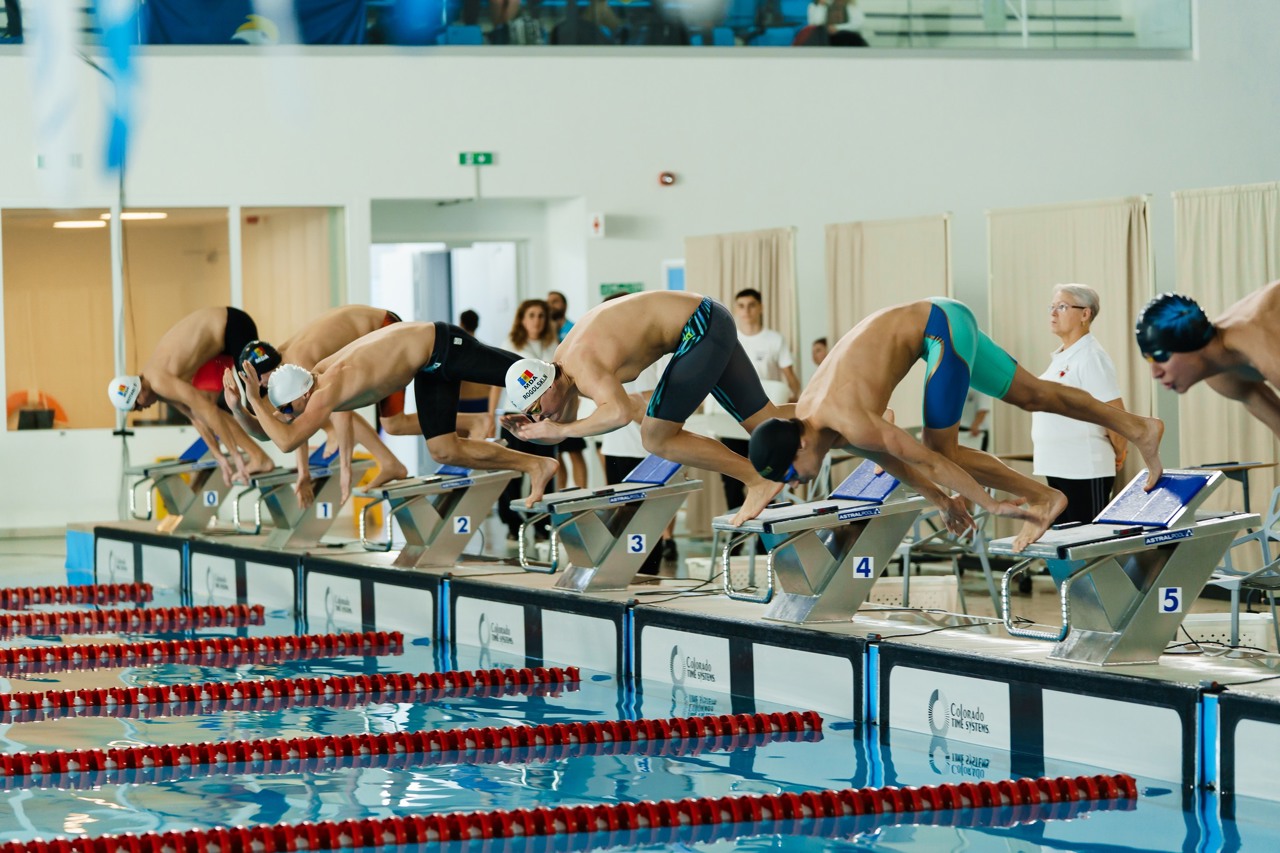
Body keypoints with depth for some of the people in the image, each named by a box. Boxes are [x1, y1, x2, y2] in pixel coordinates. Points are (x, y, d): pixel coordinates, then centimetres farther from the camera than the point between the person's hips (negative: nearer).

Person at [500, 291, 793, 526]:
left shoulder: (582, 366, -27)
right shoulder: (562, 357, 4)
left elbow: (620, 412, -46)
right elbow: (560, 433, 15)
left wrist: (562, 429, -34)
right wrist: (530, 430, -6)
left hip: (701, 329, -10)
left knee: (656, 439, -8)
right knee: (764, 423, 13)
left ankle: (758, 480, -4)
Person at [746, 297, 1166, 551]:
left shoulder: (852, 423, -28)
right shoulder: (807, 413, 0)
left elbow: (927, 459, -24)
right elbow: (886, 457, 14)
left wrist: (993, 505, -18)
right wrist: (940, 499, 20)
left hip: (941, 325, -8)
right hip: (934, 320, 8)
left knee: (942, 447, -6)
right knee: (1031, 395, 14)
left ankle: (1043, 498, 6)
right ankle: (1138, 428, 22)